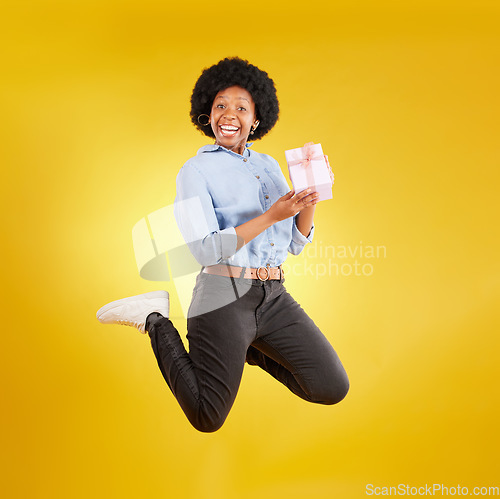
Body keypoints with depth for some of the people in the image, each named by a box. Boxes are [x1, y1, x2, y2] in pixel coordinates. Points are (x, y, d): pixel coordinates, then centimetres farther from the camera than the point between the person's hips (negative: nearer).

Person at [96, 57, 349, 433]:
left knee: (333, 389, 2)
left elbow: (296, 244, 13)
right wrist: (272, 215, -20)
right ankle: (156, 319, 14)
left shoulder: (269, 166, 14)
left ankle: (249, 350, 21)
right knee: (207, 418, -4)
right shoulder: (196, 170, -2)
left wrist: (310, 199, -5)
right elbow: (205, 250, -15)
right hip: (224, 298, -5)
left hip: (274, 298, 6)